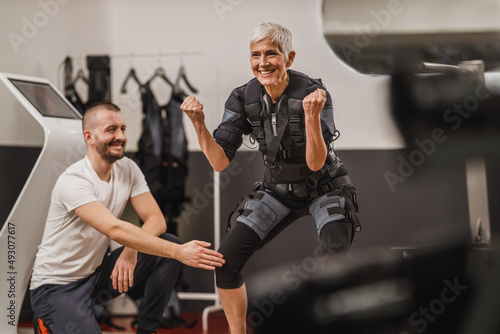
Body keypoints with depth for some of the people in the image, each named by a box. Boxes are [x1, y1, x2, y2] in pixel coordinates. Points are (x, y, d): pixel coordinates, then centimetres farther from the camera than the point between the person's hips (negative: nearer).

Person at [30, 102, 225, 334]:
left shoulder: (127, 169, -1)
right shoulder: (72, 182, -24)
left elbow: (156, 220, -7)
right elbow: (115, 229, -35)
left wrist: (131, 250, -28)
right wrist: (179, 252, -40)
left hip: (98, 272, 7)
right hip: (58, 287, -7)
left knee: (168, 247, -12)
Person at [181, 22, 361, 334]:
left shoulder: (313, 92, -22)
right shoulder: (244, 98, -10)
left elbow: (316, 163, -27)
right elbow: (220, 161, -12)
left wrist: (312, 116, -41)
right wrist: (199, 123, -26)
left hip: (324, 189, -4)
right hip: (278, 191, 4)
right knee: (225, 260, -10)